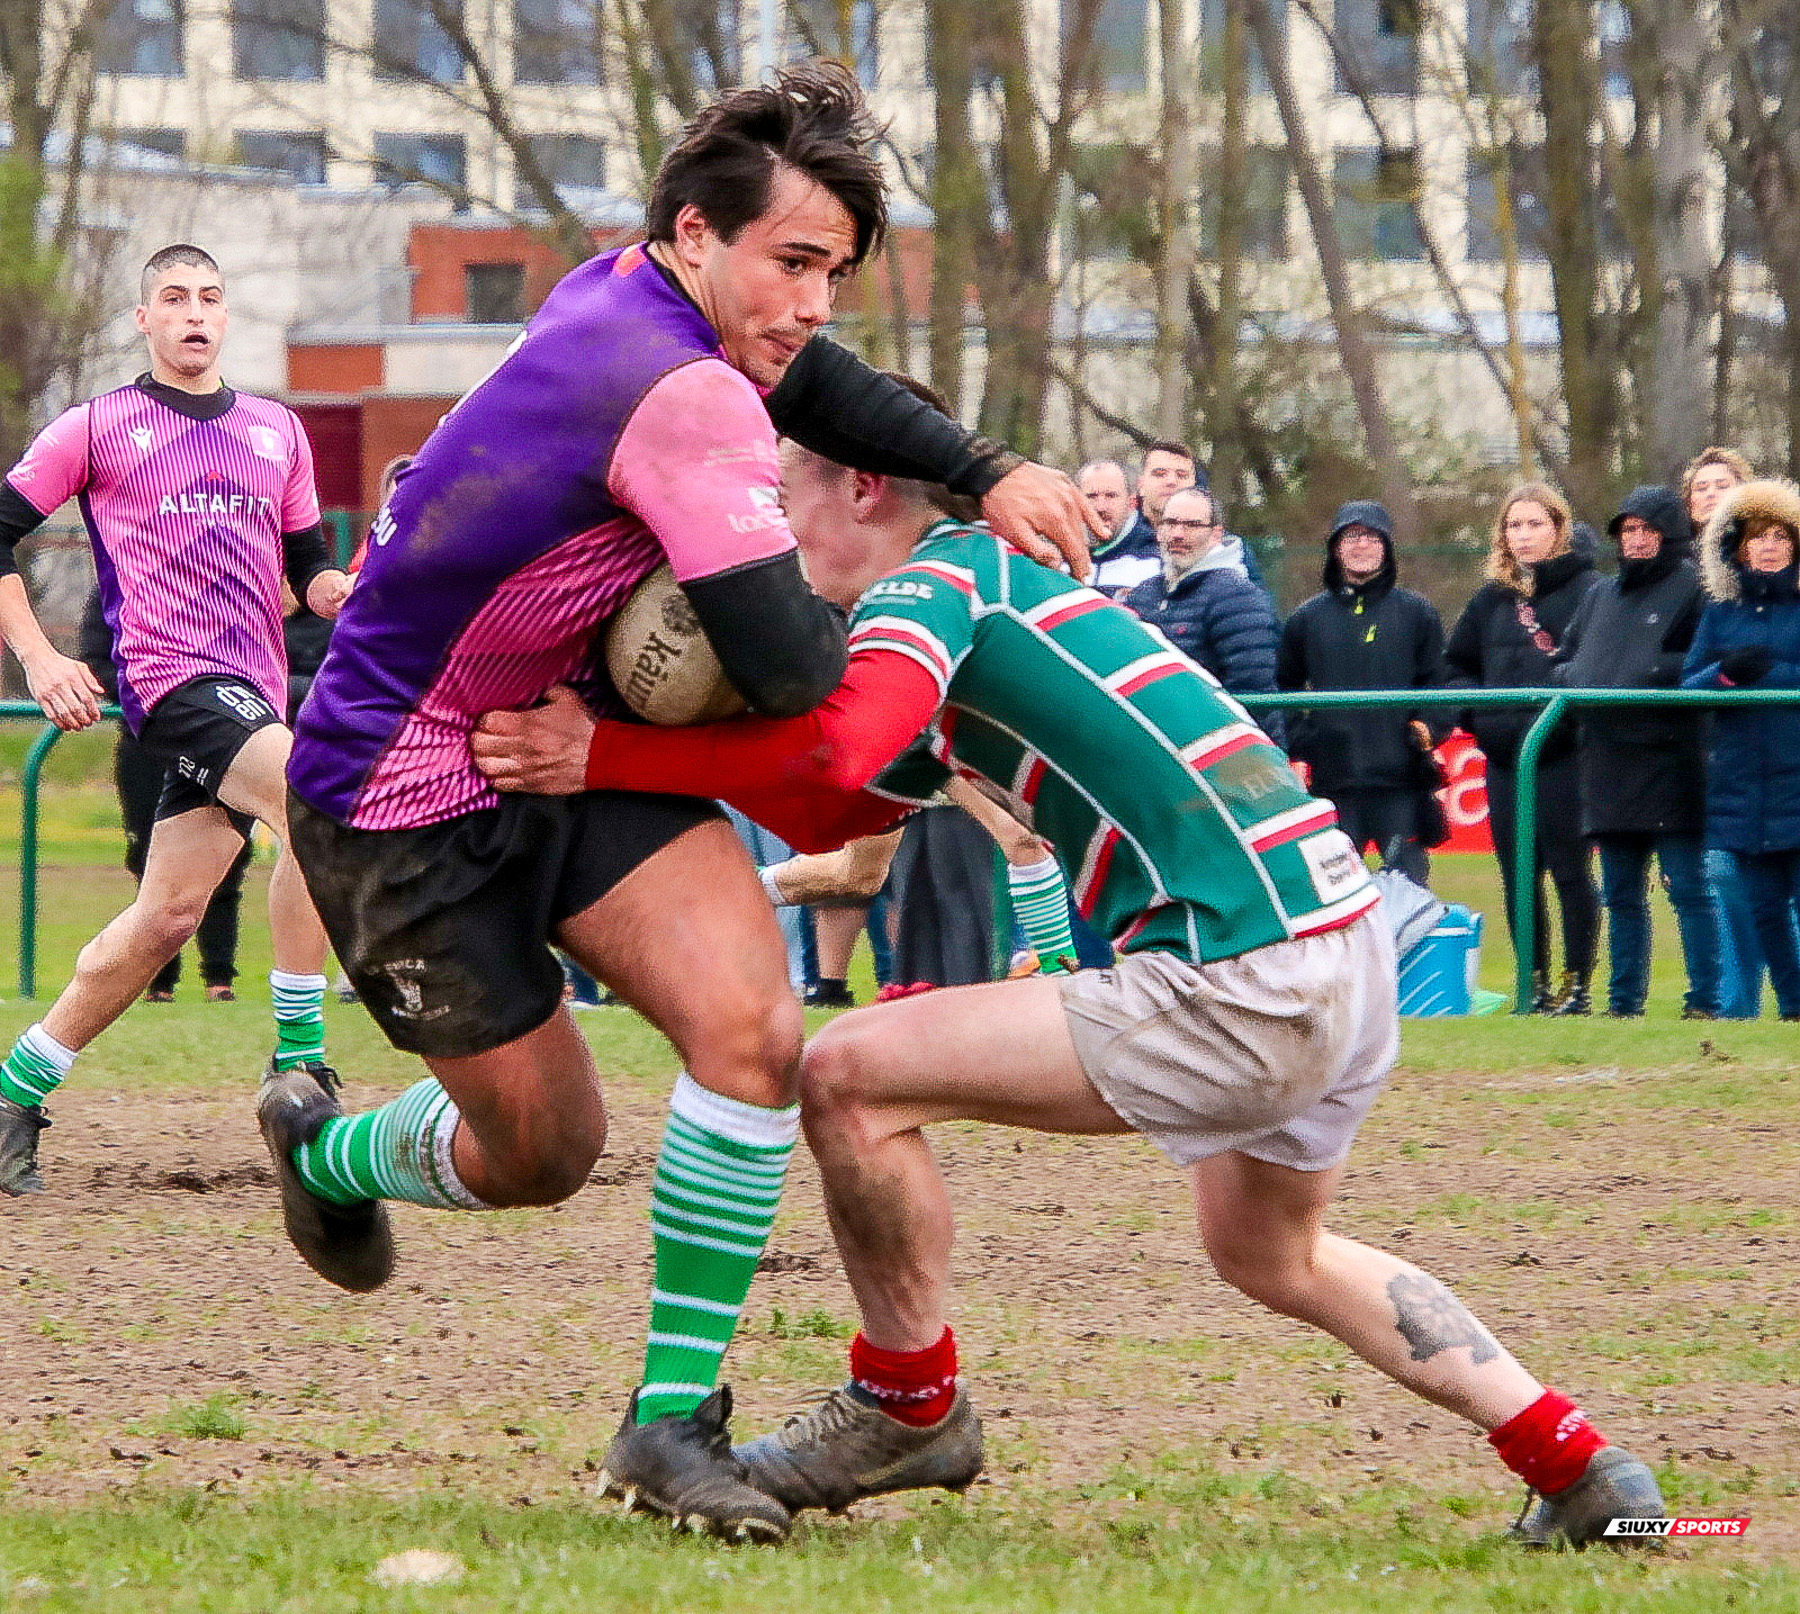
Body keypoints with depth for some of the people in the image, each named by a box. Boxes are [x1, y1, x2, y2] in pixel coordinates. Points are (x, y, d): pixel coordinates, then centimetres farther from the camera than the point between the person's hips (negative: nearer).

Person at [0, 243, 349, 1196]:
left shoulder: (278, 432, 16)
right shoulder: (97, 427, 2)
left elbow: (308, 566, 21)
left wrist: (339, 588, -3)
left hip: (251, 692, 6)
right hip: (169, 678, -6)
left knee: (165, 917, 5)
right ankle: (298, 1062, -22)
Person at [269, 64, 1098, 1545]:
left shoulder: (620, 292, -2)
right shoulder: (684, 399, -29)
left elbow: (813, 381, 18)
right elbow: (786, 669, -31)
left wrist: (986, 471, 3)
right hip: (408, 812, -8)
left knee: (749, 1026, -14)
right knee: (541, 1153, 6)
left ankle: (674, 1418, -5)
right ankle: (328, 1148, 41)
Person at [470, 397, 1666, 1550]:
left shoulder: (934, 584, -4)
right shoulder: (994, 579, 25)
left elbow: (835, 754, -25)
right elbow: (830, 812, 27)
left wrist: (609, 756, -18)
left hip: (1243, 980, -10)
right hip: (1354, 951, 10)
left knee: (850, 1076, -8)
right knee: (1272, 1255, 33)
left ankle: (911, 1406, 9)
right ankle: (1582, 1470, 32)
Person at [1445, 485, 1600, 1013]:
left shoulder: (1586, 592, -4)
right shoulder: (1491, 599, 15)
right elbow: (1455, 666, 24)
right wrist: (1476, 711, 8)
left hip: (1565, 756, -6)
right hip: (1503, 757, 6)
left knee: (1569, 871, -4)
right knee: (1518, 877, 7)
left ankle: (1577, 985, 2)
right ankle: (1536, 985, 15)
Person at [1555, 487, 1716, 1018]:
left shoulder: (1693, 589, -2)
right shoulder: (1600, 596, 21)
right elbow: (1566, 660, 27)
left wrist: (1654, 676, -20)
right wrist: (1575, 682, 5)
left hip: (1669, 760, -7)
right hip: (1606, 765, 7)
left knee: (1687, 888, -7)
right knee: (1621, 895, 12)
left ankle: (1704, 1000, -6)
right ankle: (1623, 1003, 17)